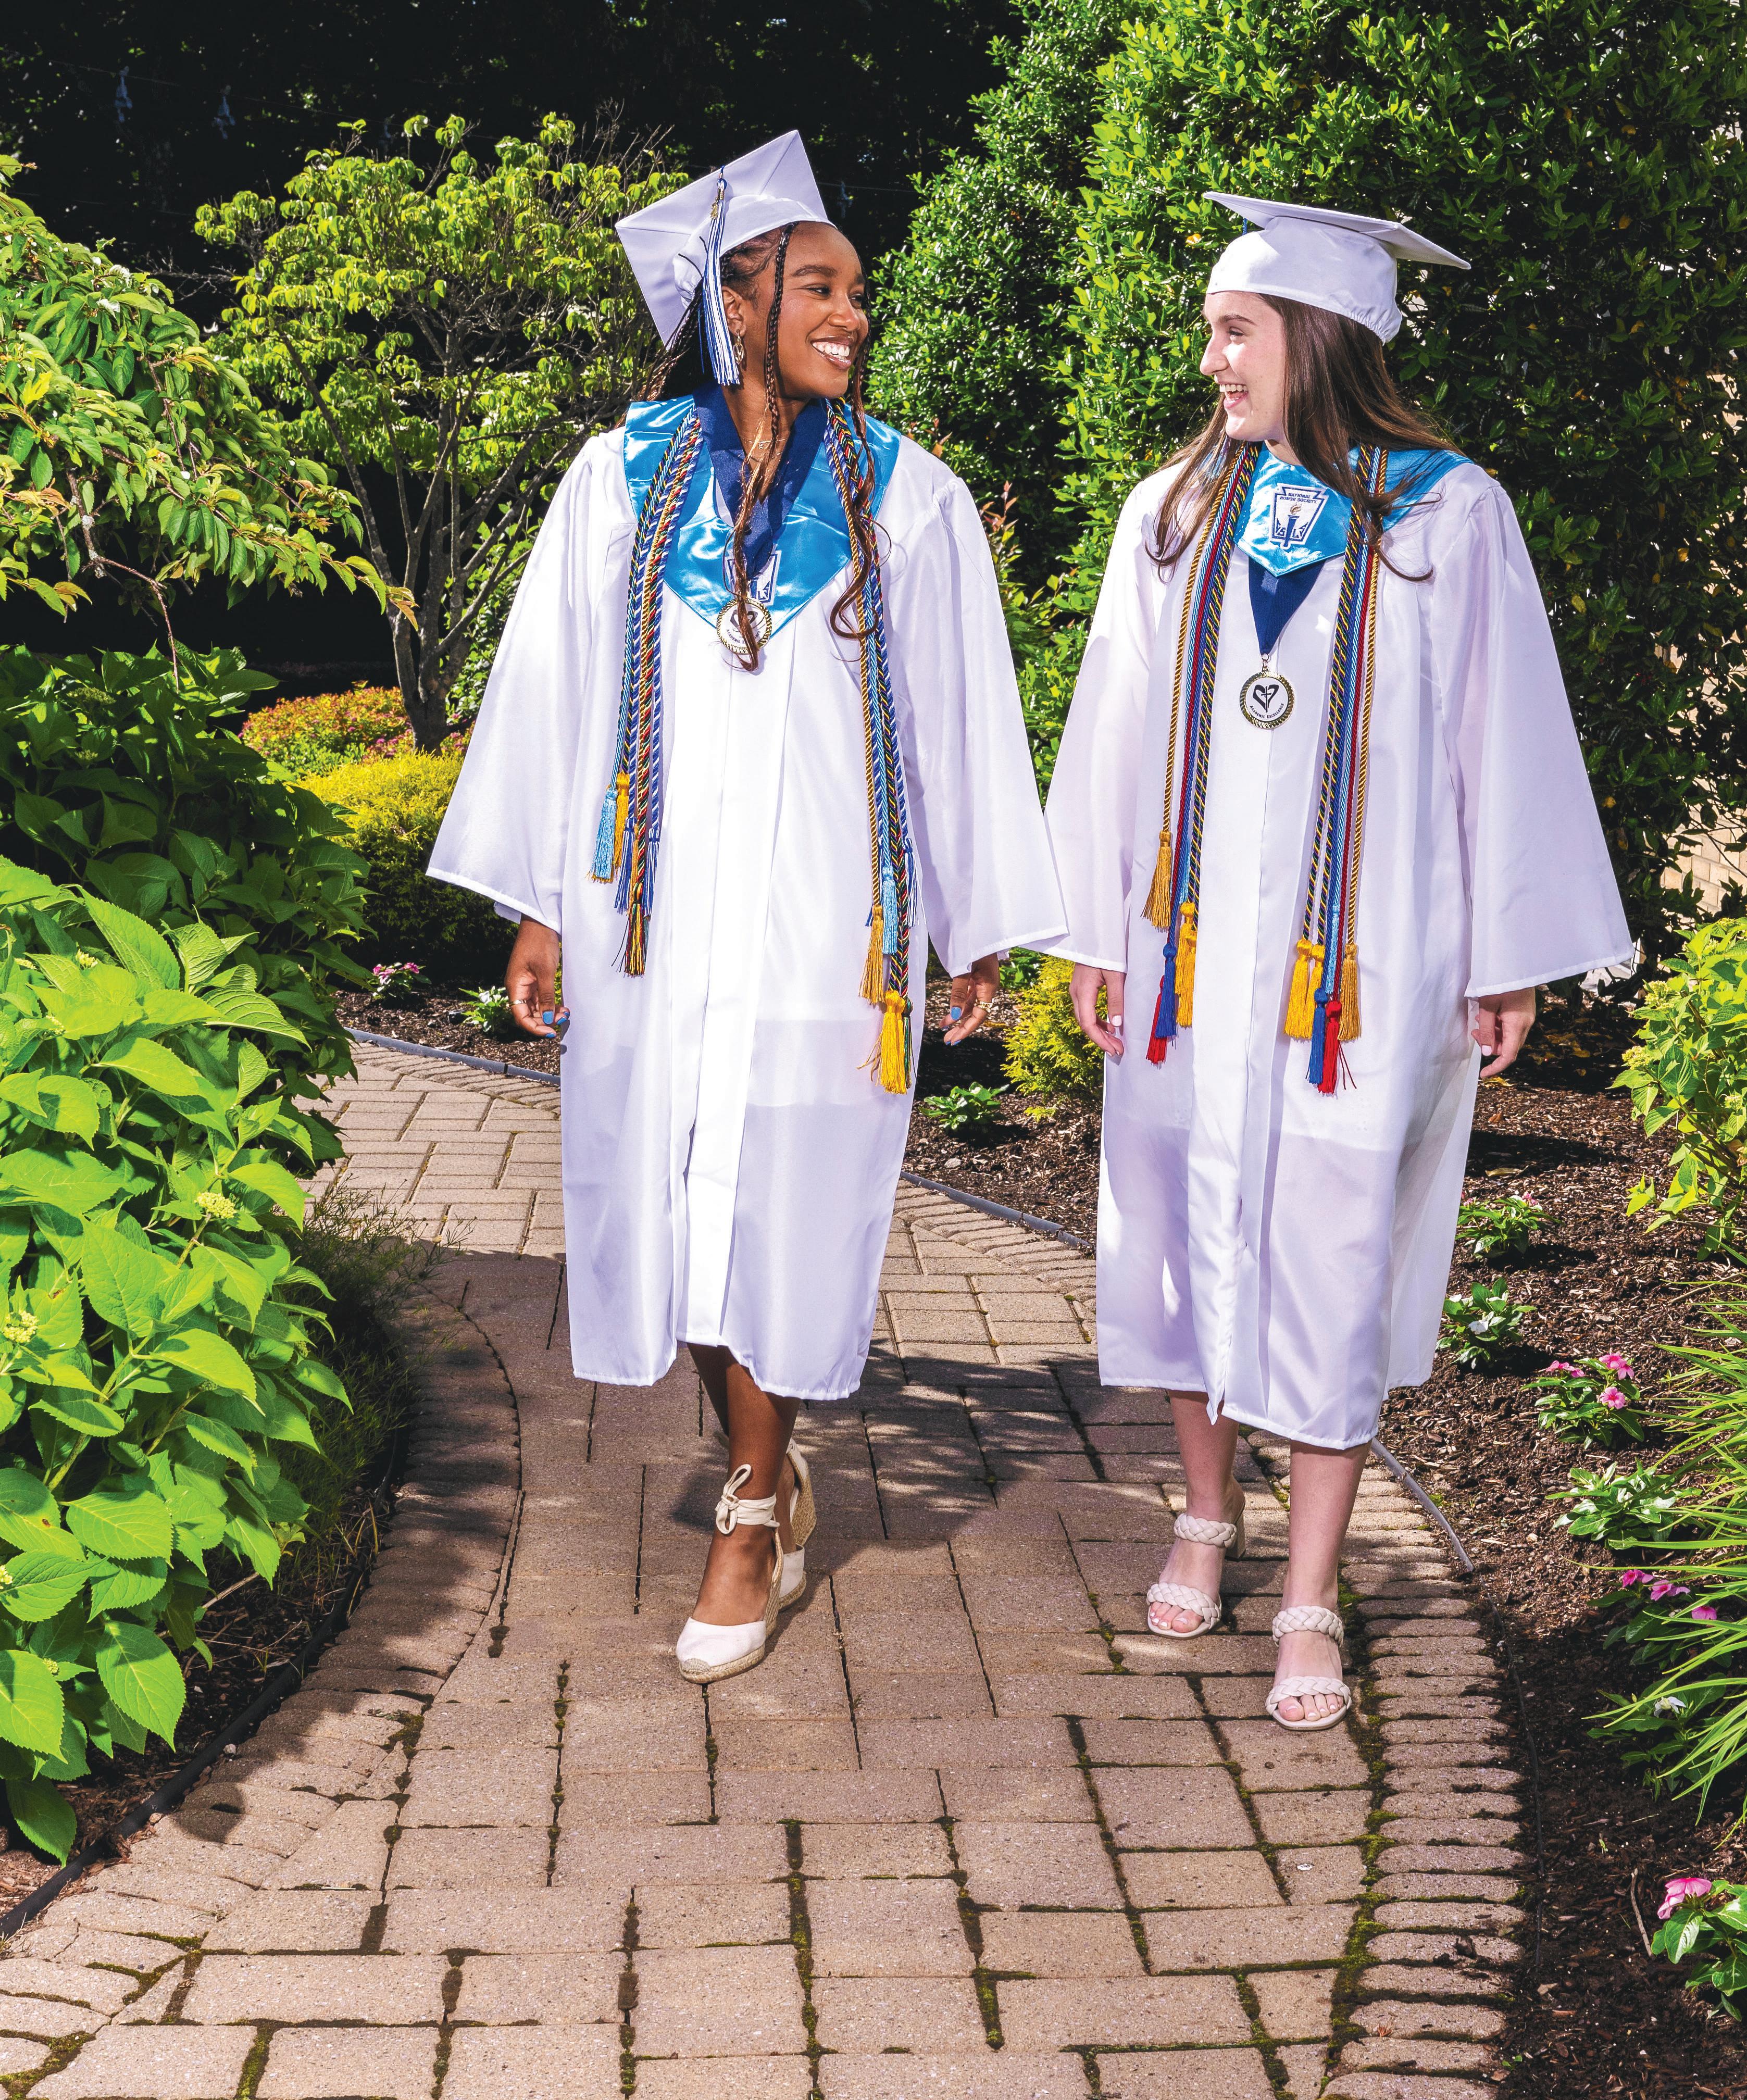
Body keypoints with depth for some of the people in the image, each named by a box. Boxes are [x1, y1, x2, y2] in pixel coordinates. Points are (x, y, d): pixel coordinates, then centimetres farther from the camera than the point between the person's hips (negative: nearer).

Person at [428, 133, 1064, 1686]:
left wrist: (979, 930, 5)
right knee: (678, 1192, 7)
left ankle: (753, 1516, 13)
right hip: (662, 903, 2)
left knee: (781, 1199, 0)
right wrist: (539, 904, 3)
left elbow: (958, 718, 5)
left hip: (823, 905, -1)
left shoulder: (908, 497, 3)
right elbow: (554, 685, 6)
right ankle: (771, 1469, 27)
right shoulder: (625, 477, 3)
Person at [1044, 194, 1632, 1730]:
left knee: (1334, 1252, -1)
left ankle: (1311, 1598, 7)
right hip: (1196, 949, 4)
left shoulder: (1450, 517, -4)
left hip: (1366, 955, -3)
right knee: (1191, 1221, 10)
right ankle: (1210, 1514, 30)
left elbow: (1504, 739, -2)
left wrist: (1509, 957, -2)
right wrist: (1098, 931, 9)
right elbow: (1121, 732, 10)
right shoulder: (1174, 516, 6)